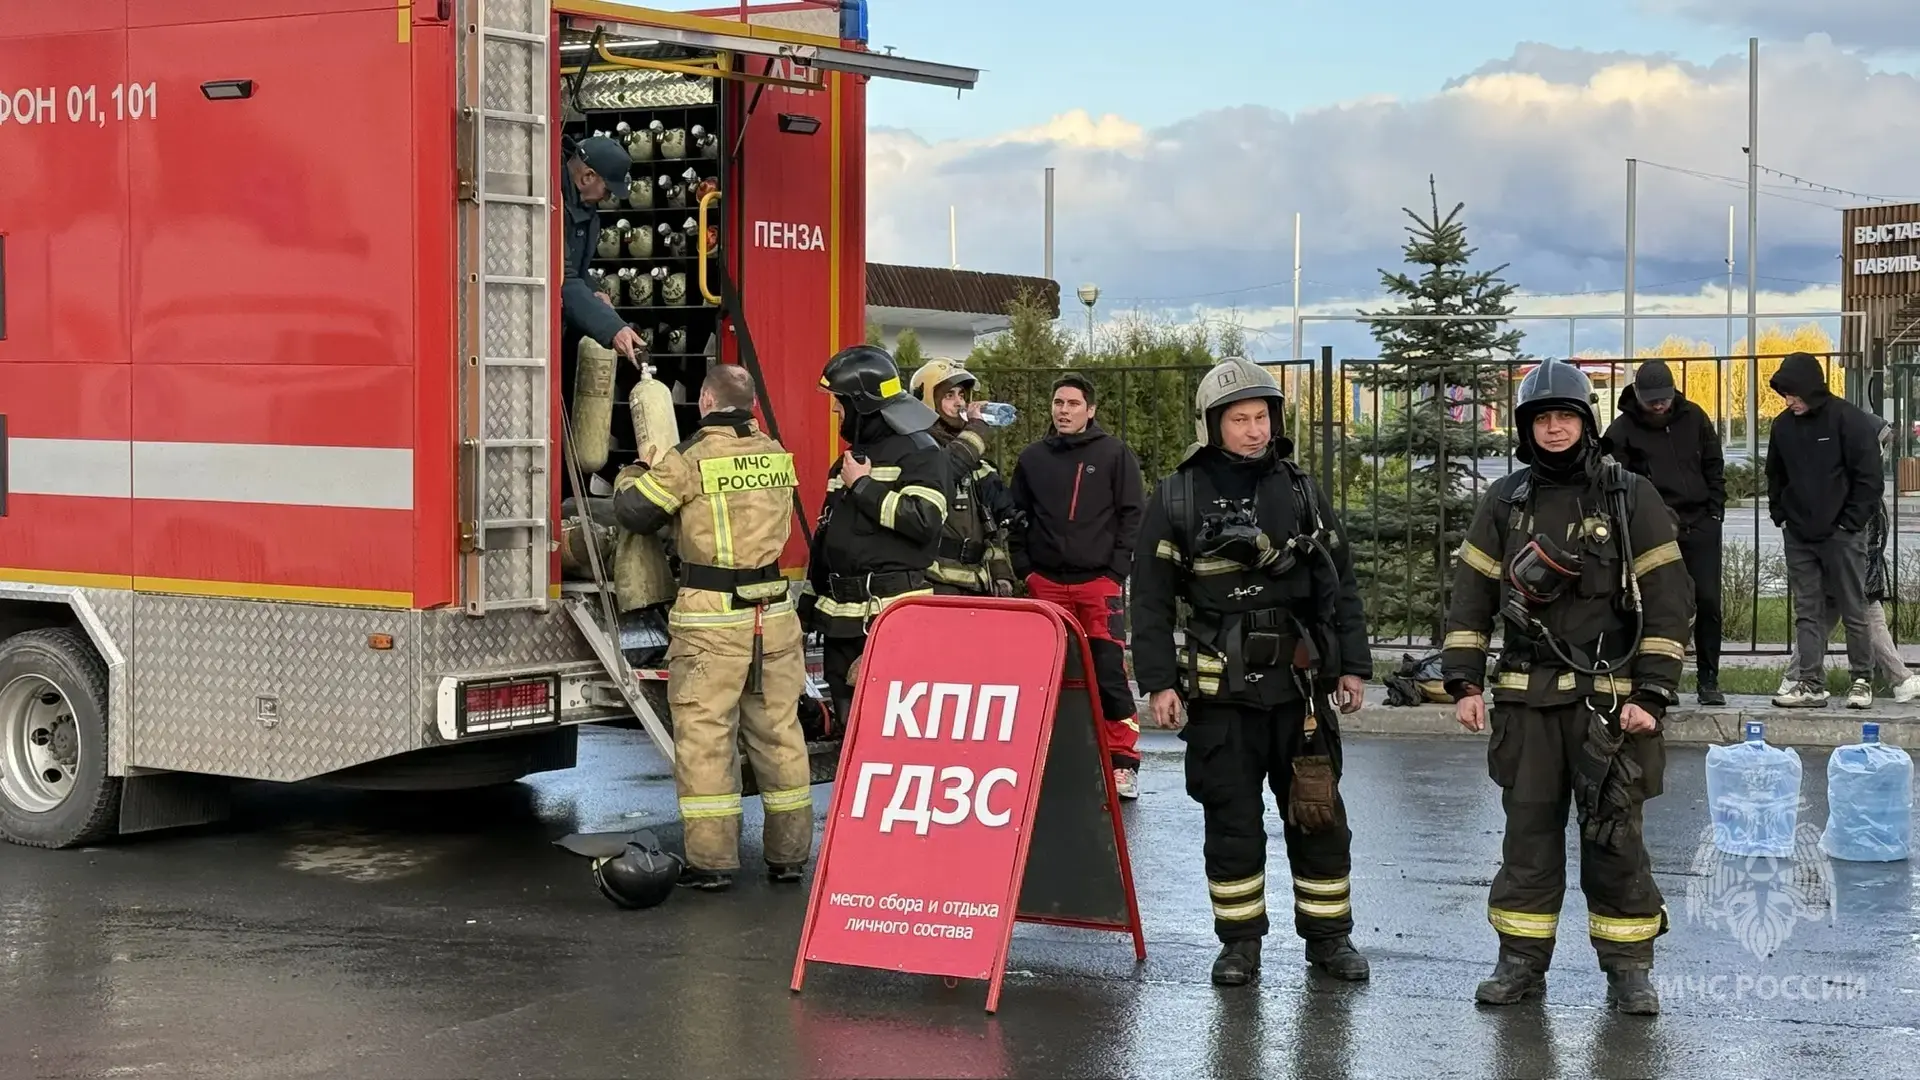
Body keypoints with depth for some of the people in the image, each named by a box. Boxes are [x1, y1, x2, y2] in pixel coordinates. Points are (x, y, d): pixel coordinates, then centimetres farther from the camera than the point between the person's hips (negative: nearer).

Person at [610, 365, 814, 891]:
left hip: (712, 617, -5)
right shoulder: (777, 454, 8)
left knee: (704, 734, 1)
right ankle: (789, 853, 18)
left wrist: (632, 473, 20)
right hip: (775, 612, 5)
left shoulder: (690, 461, -10)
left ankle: (712, 859, 2)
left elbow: (632, 510, -3)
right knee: (779, 730, 11)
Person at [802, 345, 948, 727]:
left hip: (893, 614, -9)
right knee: (849, 720, 12)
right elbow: (827, 534, 26)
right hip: (843, 616, 9)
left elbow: (925, 519, -22)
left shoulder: (919, 452, -6)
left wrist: (864, 487, -13)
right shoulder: (851, 457, 20)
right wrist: (811, 595, 24)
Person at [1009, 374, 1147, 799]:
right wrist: (1024, 569, 6)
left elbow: (1133, 516, 1)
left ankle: (1123, 762, -3)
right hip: (1046, 583, 3)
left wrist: (1117, 569, -6)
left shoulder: (1115, 455, 3)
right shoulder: (1033, 459, 13)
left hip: (1099, 581, -3)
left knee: (1109, 673, -8)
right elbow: (1017, 518, 17)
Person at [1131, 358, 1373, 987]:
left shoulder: (1299, 491, 9)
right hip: (1220, 689, -2)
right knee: (1231, 818, 3)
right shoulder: (1178, 497, 1)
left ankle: (1329, 935, 17)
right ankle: (1240, 941, 14)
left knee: (1318, 814, 5)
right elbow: (1151, 598, 0)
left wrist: (1354, 665, 7)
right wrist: (1158, 680, -6)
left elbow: (1340, 584, 12)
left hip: (1299, 682, 2)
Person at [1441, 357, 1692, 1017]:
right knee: (1528, 831, 6)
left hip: (1611, 698, -2)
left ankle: (1628, 969, 11)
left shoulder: (1631, 498, -2)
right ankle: (1521, 962, 15)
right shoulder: (1505, 502, 7)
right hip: (1527, 697, 3)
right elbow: (1471, 595, 10)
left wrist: (1651, 695, -10)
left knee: (1615, 836, 1)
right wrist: (1464, 682, 1)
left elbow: (1668, 601, -4)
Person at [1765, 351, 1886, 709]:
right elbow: (1775, 476, 18)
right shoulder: (1783, 425, 6)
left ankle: (1862, 679, 13)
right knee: (1806, 612, 4)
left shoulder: (1849, 420, -9)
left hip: (1841, 535, -5)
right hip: (1798, 537, 5)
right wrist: (1779, 515, 8)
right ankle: (1811, 683, 6)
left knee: (1854, 611, 3)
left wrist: (1850, 523, -10)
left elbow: (1869, 478, -9)